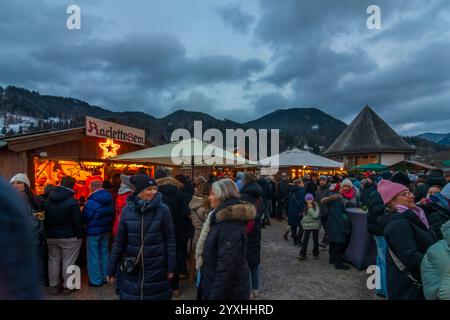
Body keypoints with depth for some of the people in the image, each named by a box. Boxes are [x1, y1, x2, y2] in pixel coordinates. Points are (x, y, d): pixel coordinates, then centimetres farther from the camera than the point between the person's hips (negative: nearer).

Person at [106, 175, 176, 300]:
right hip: (132, 268, 2)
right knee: (130, 295, 15)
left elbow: (170, 239, -7)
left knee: (155, 295, 12)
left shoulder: (163, 209, -11)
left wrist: (171, 267, -7)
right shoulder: (127, 209, -4)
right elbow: (119, 241, 2)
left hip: (156, 268, -2)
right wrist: (111, 269, 3)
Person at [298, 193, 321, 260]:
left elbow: (316, 216, -23)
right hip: (307, 226, 4)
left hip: (315, 226, -4)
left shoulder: (316, 206, -10)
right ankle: (302, 254, 8)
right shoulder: (306, 207, 8)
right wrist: (303, 222, 10)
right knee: (305, 240, 1)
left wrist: (310, 208, -21)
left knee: (315, 240, 10)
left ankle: (315, 254, 25)